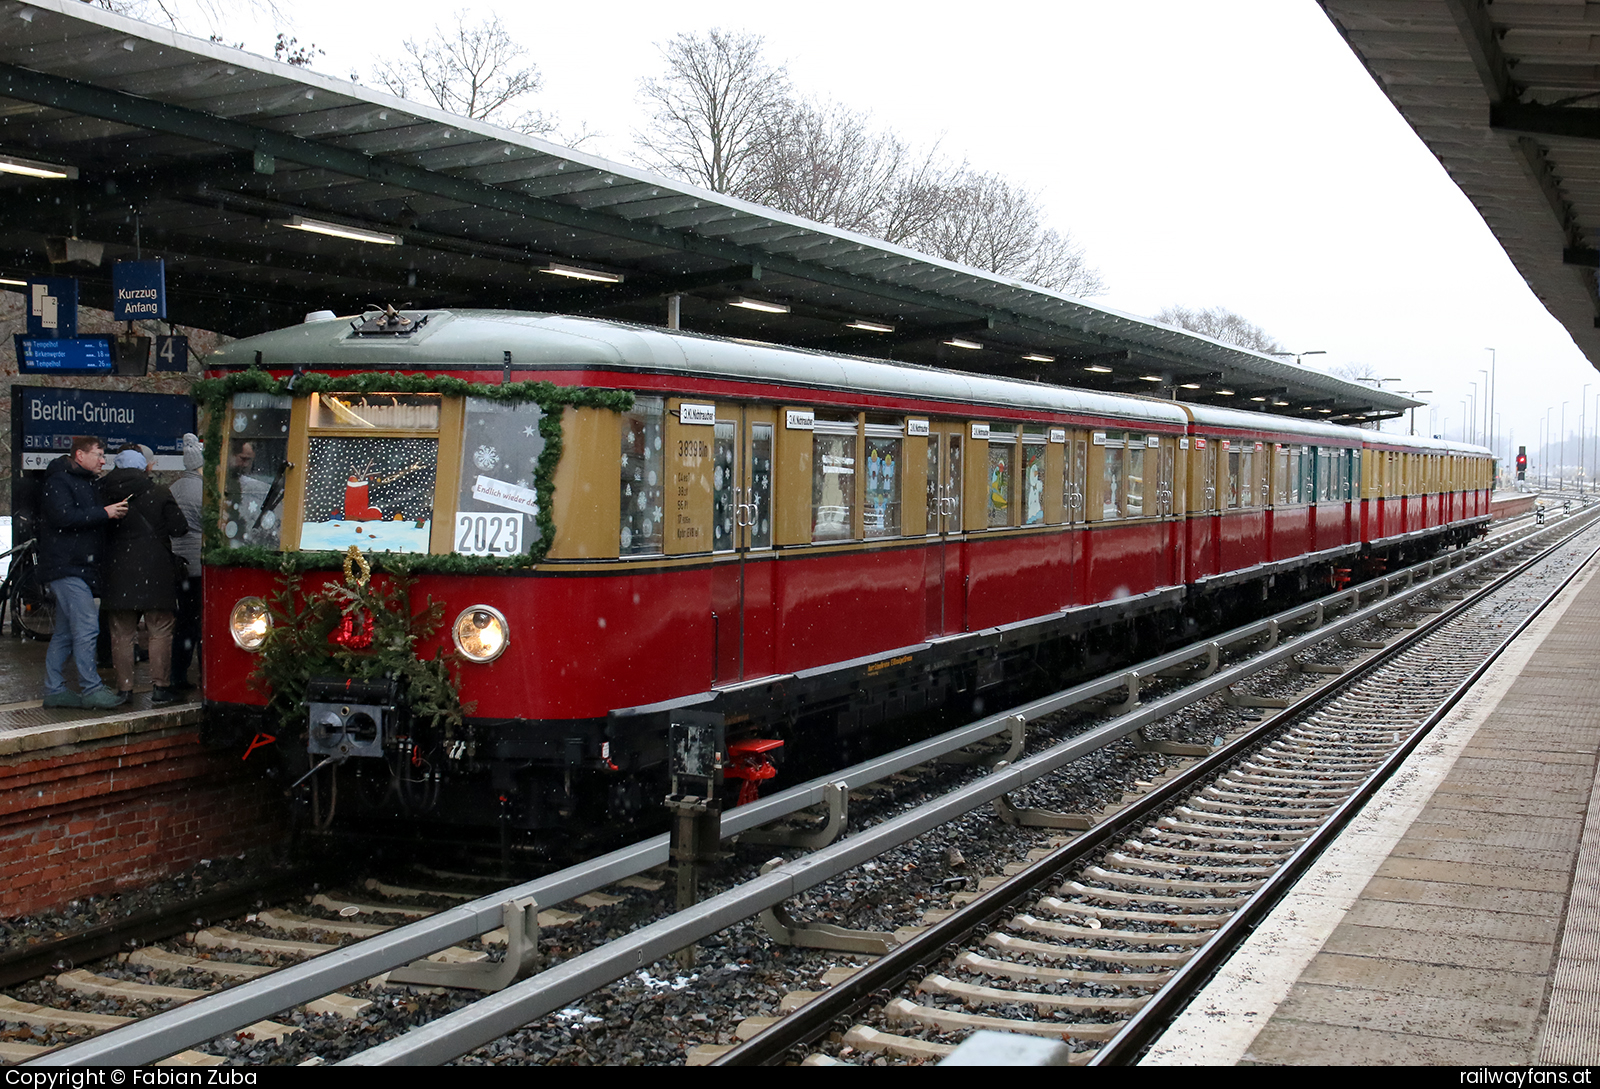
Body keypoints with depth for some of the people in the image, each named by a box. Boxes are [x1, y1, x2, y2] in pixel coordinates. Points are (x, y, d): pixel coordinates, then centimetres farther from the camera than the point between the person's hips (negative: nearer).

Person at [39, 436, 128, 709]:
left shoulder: (86, 483, 22)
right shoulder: (58, 481, -9)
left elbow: (93, 519, 26)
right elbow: (63, 517, -22)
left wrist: (115, 509, 6)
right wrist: (104, 513, -20)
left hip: (79, 567, 10)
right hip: (65, 566, -10)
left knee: (65, 632, 11)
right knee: (86, 627, -13)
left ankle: (54, 690, 15)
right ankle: (91, 689, -11)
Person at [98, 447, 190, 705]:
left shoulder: (105, 494, -2)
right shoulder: (160, 494, -7)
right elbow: (179, 529, -5)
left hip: (118, 574, 2)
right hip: (155, 573, -2)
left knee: (121, 633, 11)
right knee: (160, 631, 5)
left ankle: (123, 687, 14)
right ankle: (160, 688, 3)